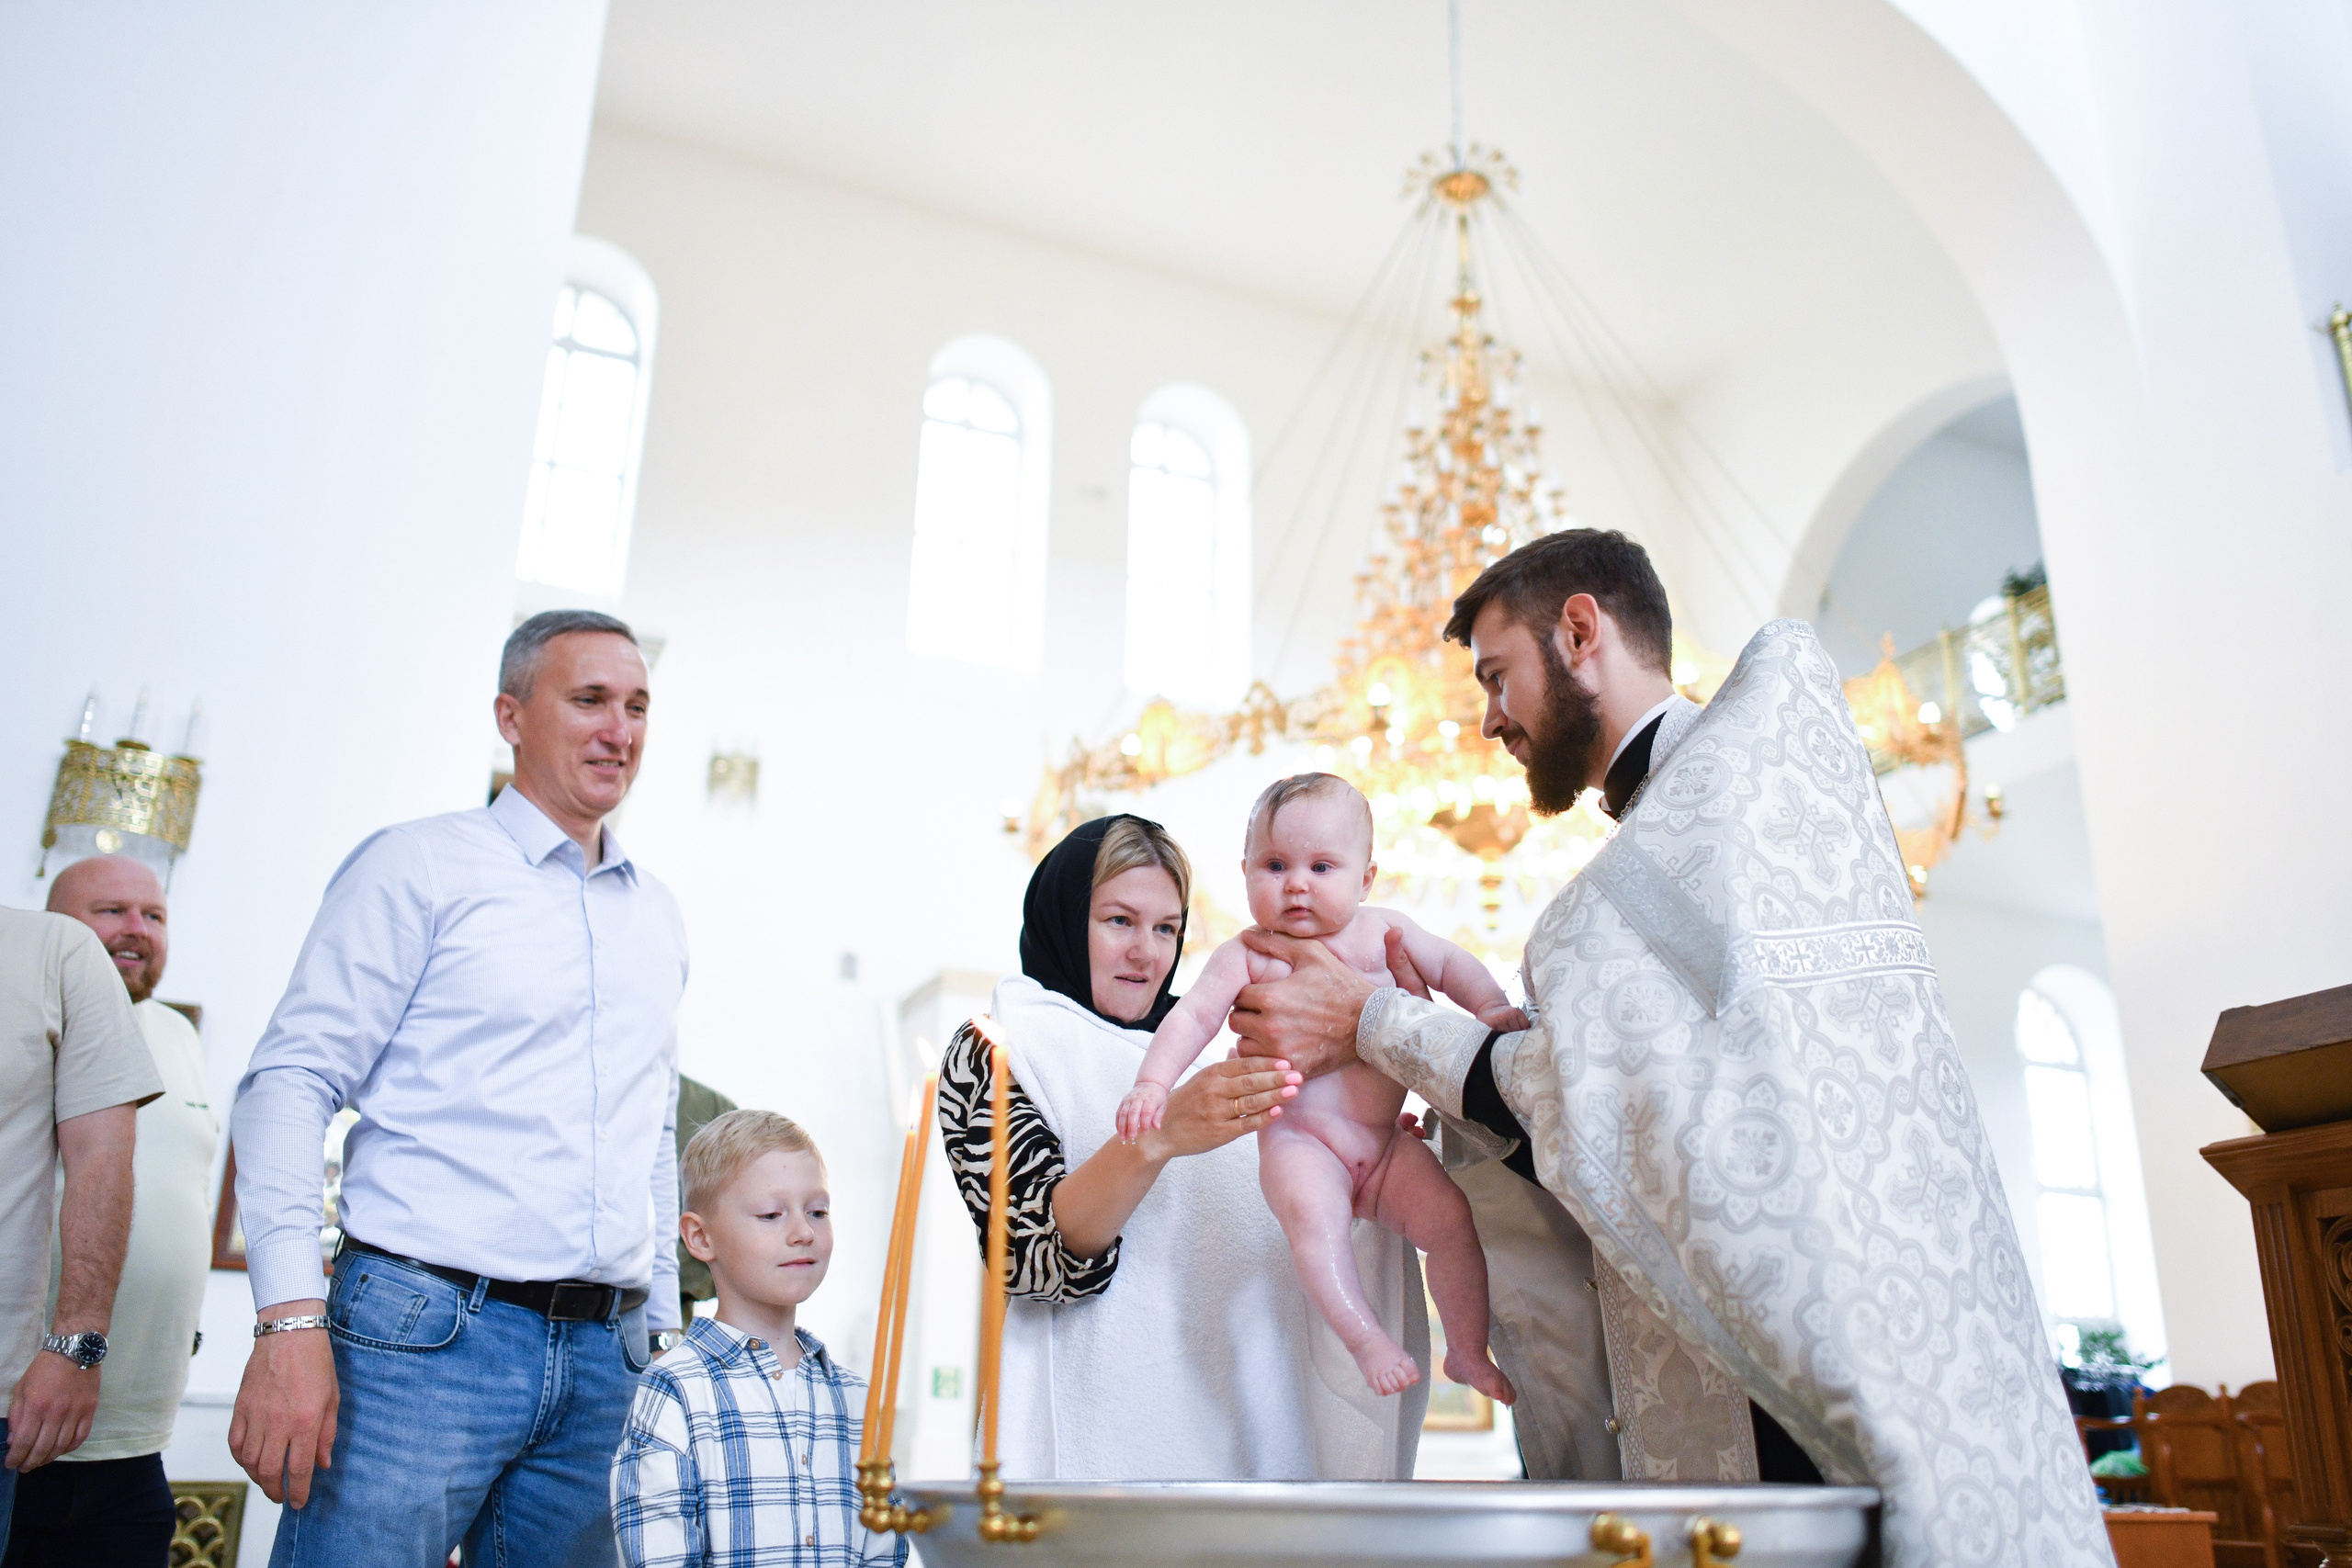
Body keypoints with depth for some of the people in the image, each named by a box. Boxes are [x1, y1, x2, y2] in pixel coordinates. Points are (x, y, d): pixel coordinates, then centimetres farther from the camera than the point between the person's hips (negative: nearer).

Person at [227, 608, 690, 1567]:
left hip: (605, 1360, 5)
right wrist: (290, 1318, -17)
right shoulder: (420, 866, 0)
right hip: (423, 1336, -5)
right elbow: (292, 1080, -7)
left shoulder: (657, 918, 17)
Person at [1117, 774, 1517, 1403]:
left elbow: (1449, 963, 15)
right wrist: (1152, 1081, -23)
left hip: (1385, 1141, 4)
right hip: (1299, 1140, -3)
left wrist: (1491, 1005, -3)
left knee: (1451, 1217, -7)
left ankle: (1467, 1351, 12)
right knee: (1311, 1211, -33)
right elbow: (1194, 1016, -9)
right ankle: (1367, 1341, -26)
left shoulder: (1381, 931, 5)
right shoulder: (1246, 956, -2)